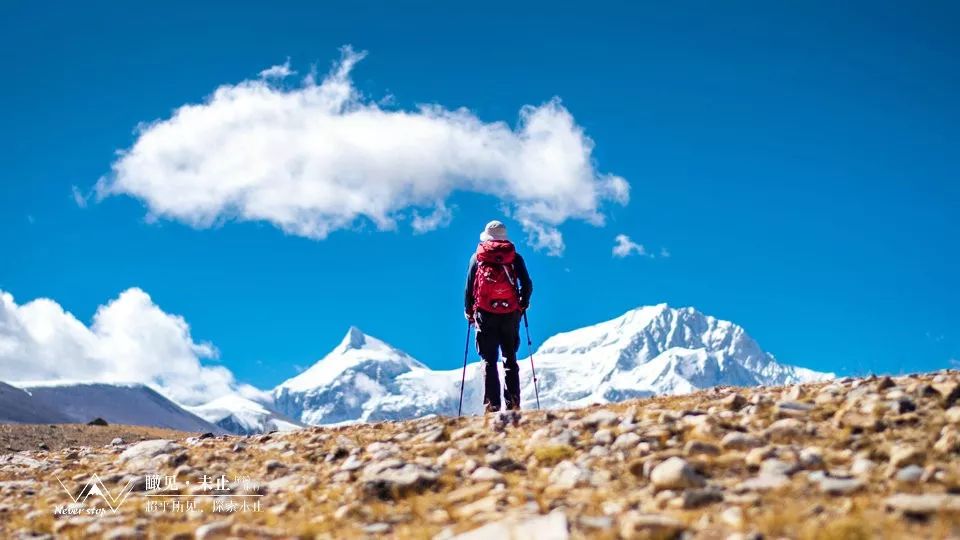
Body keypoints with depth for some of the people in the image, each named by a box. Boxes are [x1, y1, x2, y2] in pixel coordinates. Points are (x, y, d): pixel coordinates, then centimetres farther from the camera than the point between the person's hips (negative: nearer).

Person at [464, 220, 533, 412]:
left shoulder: (477, 257, 7)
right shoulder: (514, 257, 7)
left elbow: (469, 286, 6)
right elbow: (527, 285, 2)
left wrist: (469, 311, 17)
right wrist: (522, 304, 19)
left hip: (485, 314, -1)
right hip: (510, 314, 1)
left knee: (489, 360, 2)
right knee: (510, 359, 10)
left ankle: (492, 403, -7)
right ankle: (513, 400, 0)